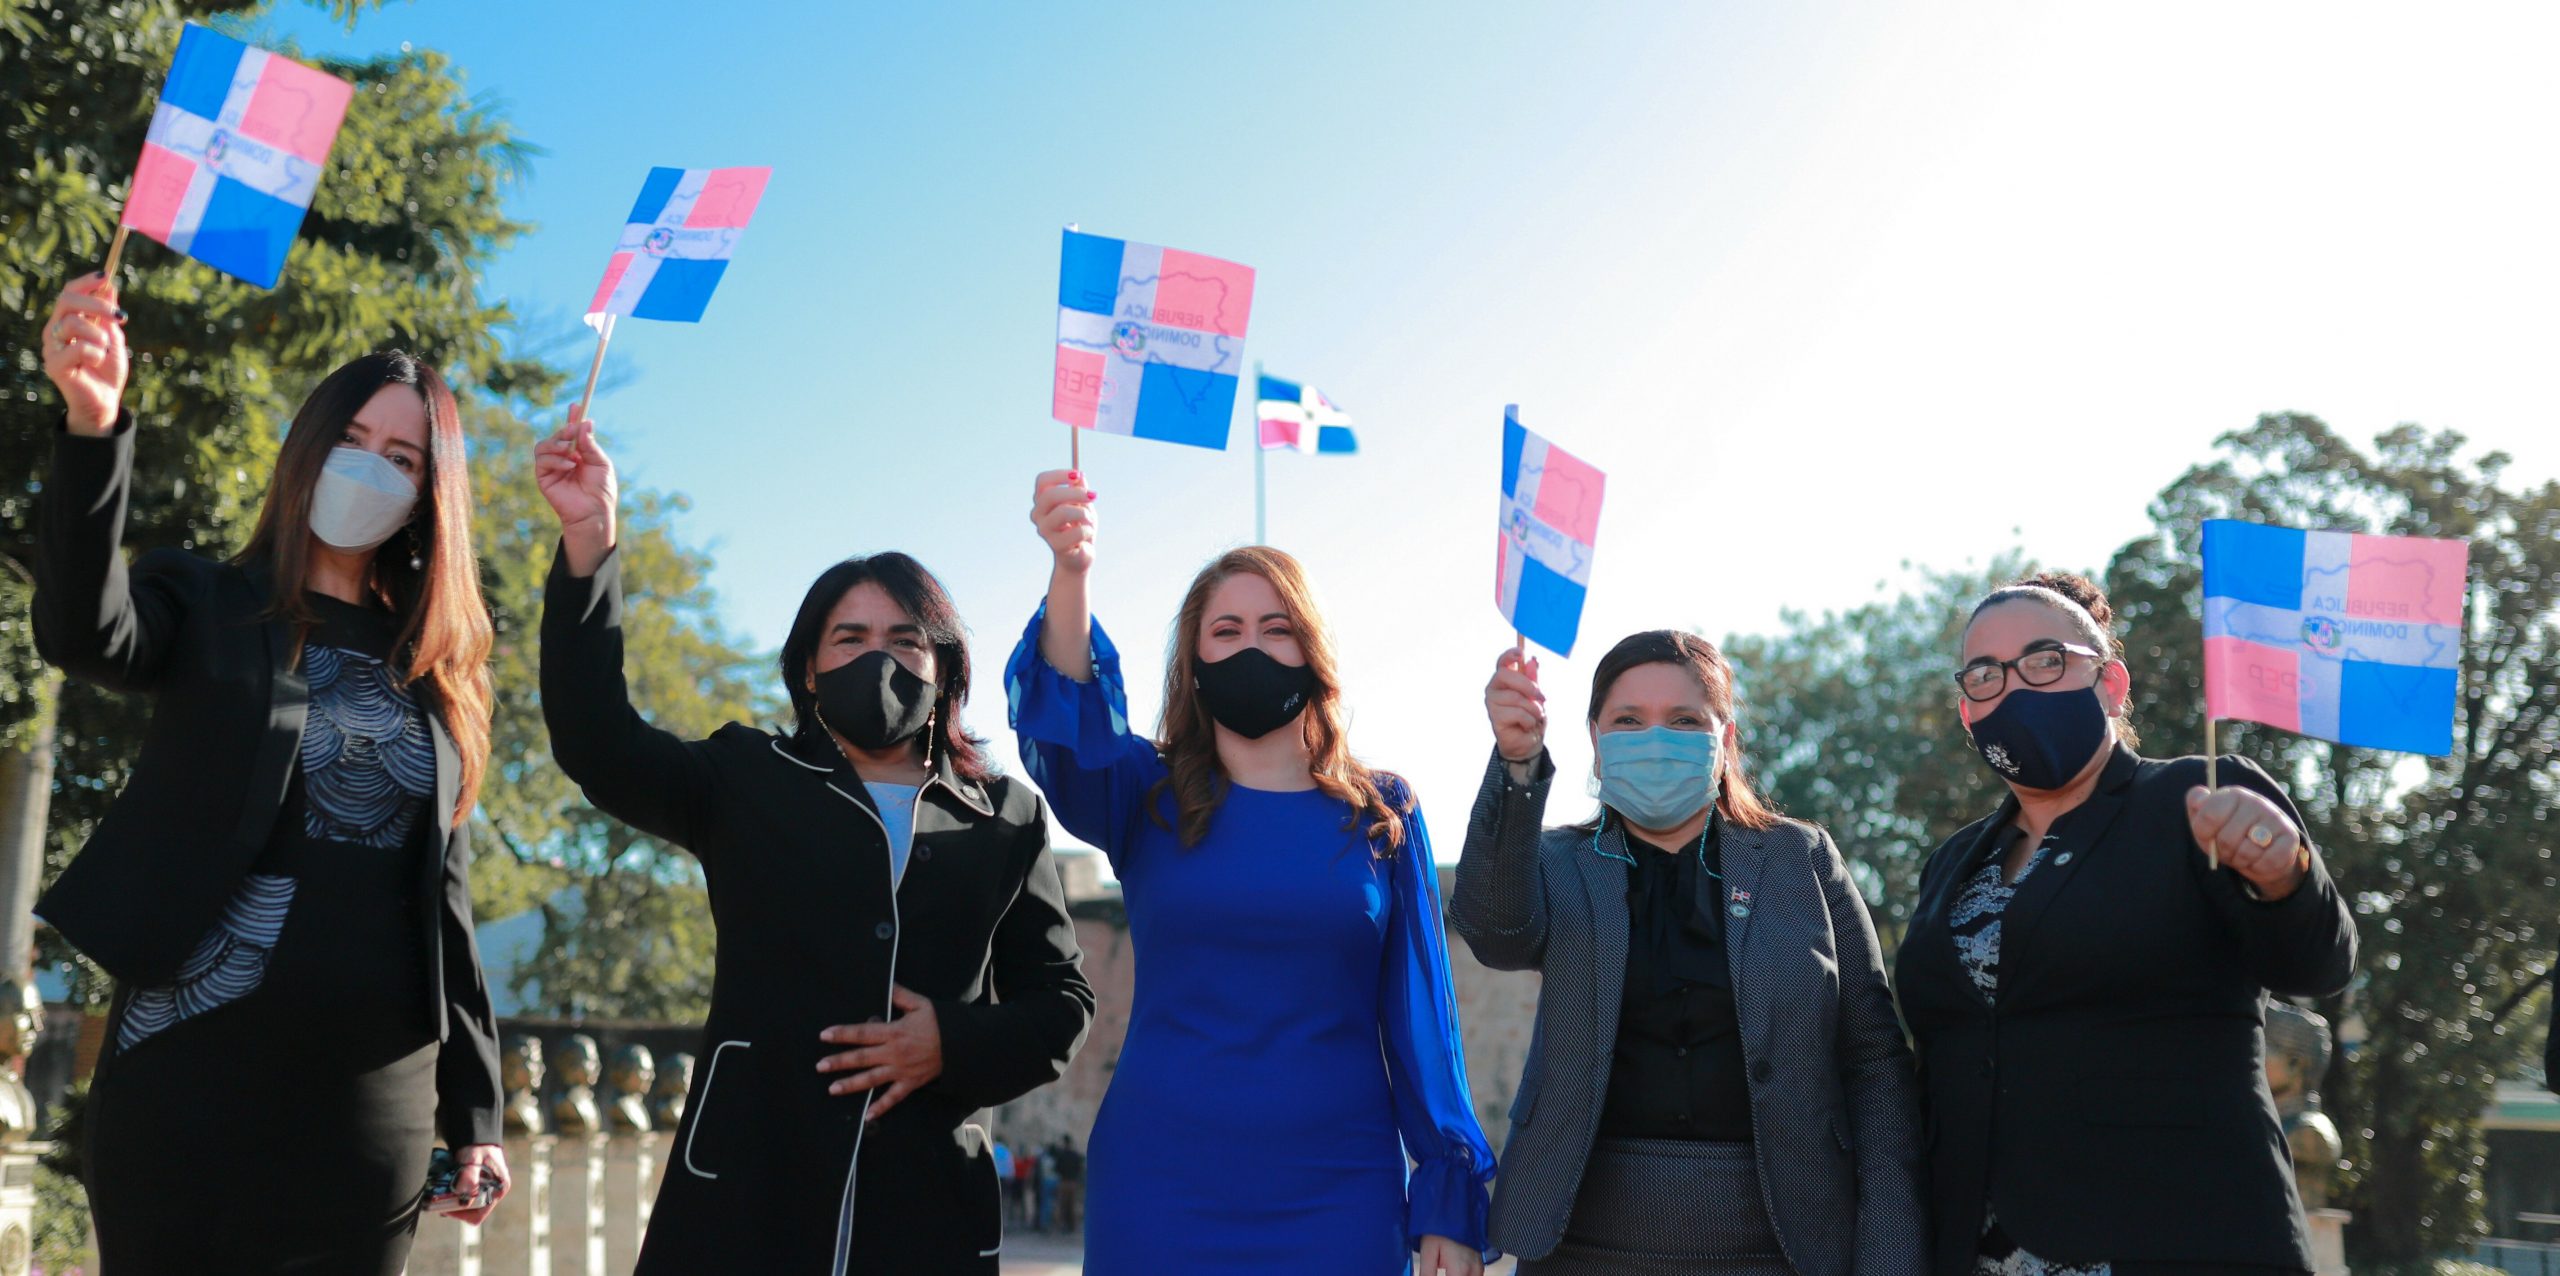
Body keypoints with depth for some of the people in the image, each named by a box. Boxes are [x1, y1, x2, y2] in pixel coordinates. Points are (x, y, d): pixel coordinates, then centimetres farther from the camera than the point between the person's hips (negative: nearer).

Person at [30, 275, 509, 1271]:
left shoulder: (434, 675, 12)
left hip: (370, 1097, 3)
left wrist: (473, 1110, 8)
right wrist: (92, 426, -36)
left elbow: (445, 898, 12)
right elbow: (84, 635, -20)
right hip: (191, 1072, -3)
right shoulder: (209, 610, 3)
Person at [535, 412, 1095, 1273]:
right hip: (746, 1195, -1)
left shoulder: (1006, 820, 12)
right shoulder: (749, 782, 10)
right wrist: (589, 541, -14)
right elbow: (597, 741, -5)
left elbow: (1061, 1000, 14)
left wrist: (958, 1047, -7)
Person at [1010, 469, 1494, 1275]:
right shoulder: (1150, 800, 4)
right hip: (1160, 1190, 0)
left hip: (1338, 1193, 1)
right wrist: (1070, 572, -35)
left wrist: (1450, 1200, -2)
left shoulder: (1384, 815, 6)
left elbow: (1420, 1010, 4)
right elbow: (1067, 725, -18)